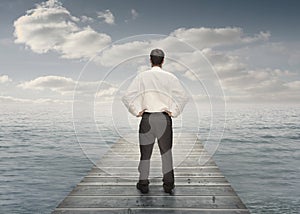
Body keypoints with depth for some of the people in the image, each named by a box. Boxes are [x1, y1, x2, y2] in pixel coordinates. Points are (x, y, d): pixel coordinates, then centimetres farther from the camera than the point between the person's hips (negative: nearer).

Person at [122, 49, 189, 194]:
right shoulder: (170, 77, -1)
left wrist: (137, 111, 0)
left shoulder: (142, 76, -1)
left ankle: (143, 183, 15)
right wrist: (173, 112, -1)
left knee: (145, 152, 10)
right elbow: (183, 96, -9)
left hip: (147, 118, 0)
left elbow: (127, 96, -7)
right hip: (164, 118, 0)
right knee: (166, 152, 12)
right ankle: (168, 183, 15)